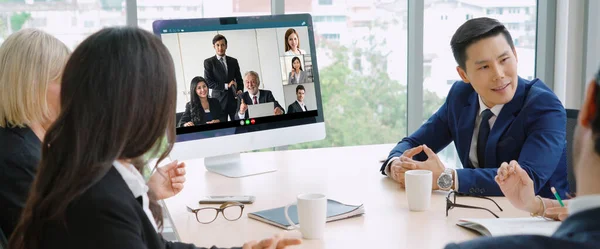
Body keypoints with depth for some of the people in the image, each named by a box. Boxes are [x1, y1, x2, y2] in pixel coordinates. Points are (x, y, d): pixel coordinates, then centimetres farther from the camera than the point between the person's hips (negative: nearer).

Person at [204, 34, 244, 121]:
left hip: (234, 99, 3)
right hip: (219, 100, -3)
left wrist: (240, 90, -4)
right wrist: (226, 86, -11)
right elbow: (208, 83, -4)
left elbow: (239, 79, 17)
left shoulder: (233, 61, 14)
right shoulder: (208, 62, 3)